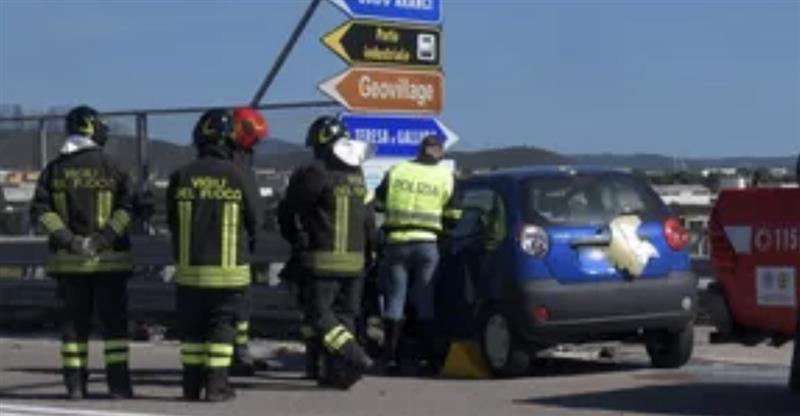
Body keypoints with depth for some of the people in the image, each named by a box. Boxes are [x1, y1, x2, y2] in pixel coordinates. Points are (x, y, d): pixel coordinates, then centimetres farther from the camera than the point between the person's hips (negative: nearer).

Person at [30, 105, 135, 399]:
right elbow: (126, 209, -13)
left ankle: (75, 383, 8)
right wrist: (104, 237, -16)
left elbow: (40, 210, -4)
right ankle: (118, 383, -1)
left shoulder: (54, 170, 6)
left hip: (68, 260, 3)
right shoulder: (111, 168, -3)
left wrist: (67, 238, -10)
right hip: (109, 259, -3)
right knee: (114, 321, 3)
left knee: (74, 321, 8)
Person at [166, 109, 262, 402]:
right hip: (230, 269, -2)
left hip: (189, 268, 2)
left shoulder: (181, 177, -3)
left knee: (191, 328, 12)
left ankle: (192, 385, 15)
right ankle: (216, 385, 3)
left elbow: (172, 222, 7)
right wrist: (243, 251, 20)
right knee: (222, 326, 6)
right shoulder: (240, 177, -9)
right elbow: (254, 223, 0)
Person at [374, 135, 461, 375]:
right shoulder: (445, 177, 2)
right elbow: (453, 218, 5)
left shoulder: (395, 172, 4)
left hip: (396, 243, 1)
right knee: (426, 303, 6)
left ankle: (390, 358, 2)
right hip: (427, 244, -1)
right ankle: (426, 358, 3)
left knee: (394, 301, 4)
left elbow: (378, 205, 8)